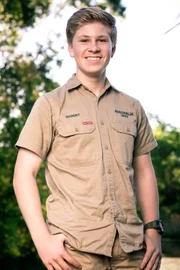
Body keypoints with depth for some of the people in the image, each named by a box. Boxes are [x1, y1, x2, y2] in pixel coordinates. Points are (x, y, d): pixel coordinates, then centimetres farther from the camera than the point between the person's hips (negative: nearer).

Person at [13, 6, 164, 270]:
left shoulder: (132, 108, 14)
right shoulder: (50, 105, 3)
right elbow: (24, 174, -1)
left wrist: (152, 229, 7)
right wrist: (42, 239, -11)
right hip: (75, 247, -3)